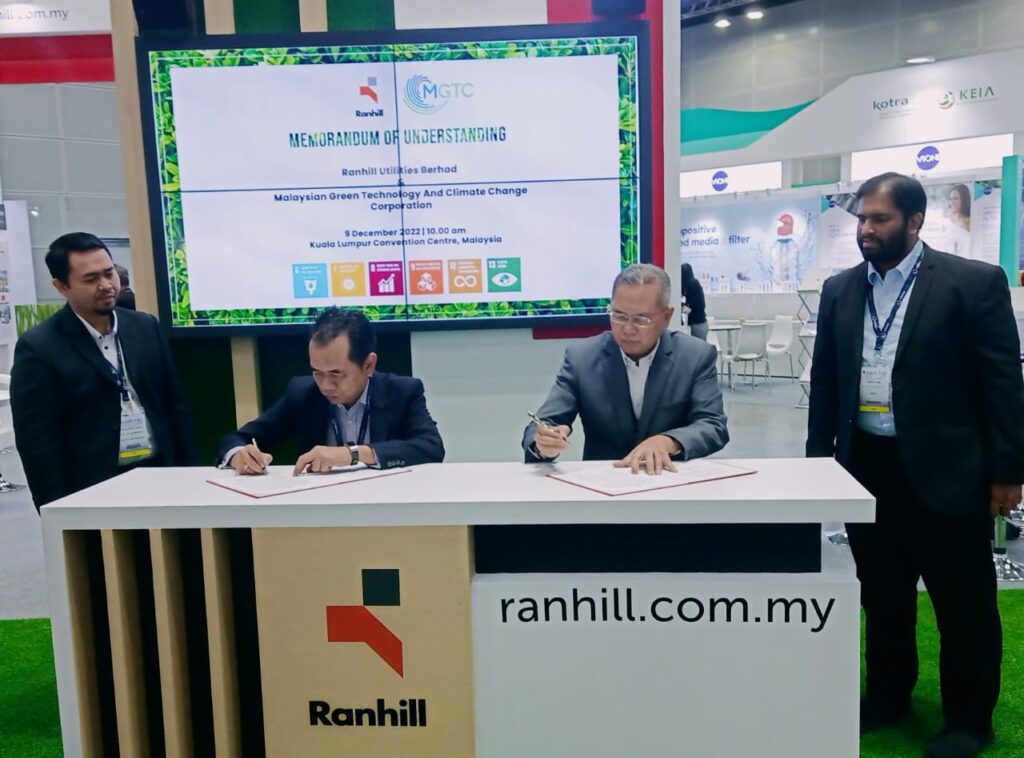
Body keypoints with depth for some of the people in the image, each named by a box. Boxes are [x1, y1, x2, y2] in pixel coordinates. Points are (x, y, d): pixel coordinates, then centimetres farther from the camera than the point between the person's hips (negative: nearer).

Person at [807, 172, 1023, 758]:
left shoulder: (974, 281, -6)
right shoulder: (840, 291, 7)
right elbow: (825, 382, 12)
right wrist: (818, 457, 11)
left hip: (945, 470, -4)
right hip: (866, 467, 4)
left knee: (964, 602, 9)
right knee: (882, 595, 17)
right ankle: (888, 695, 35)